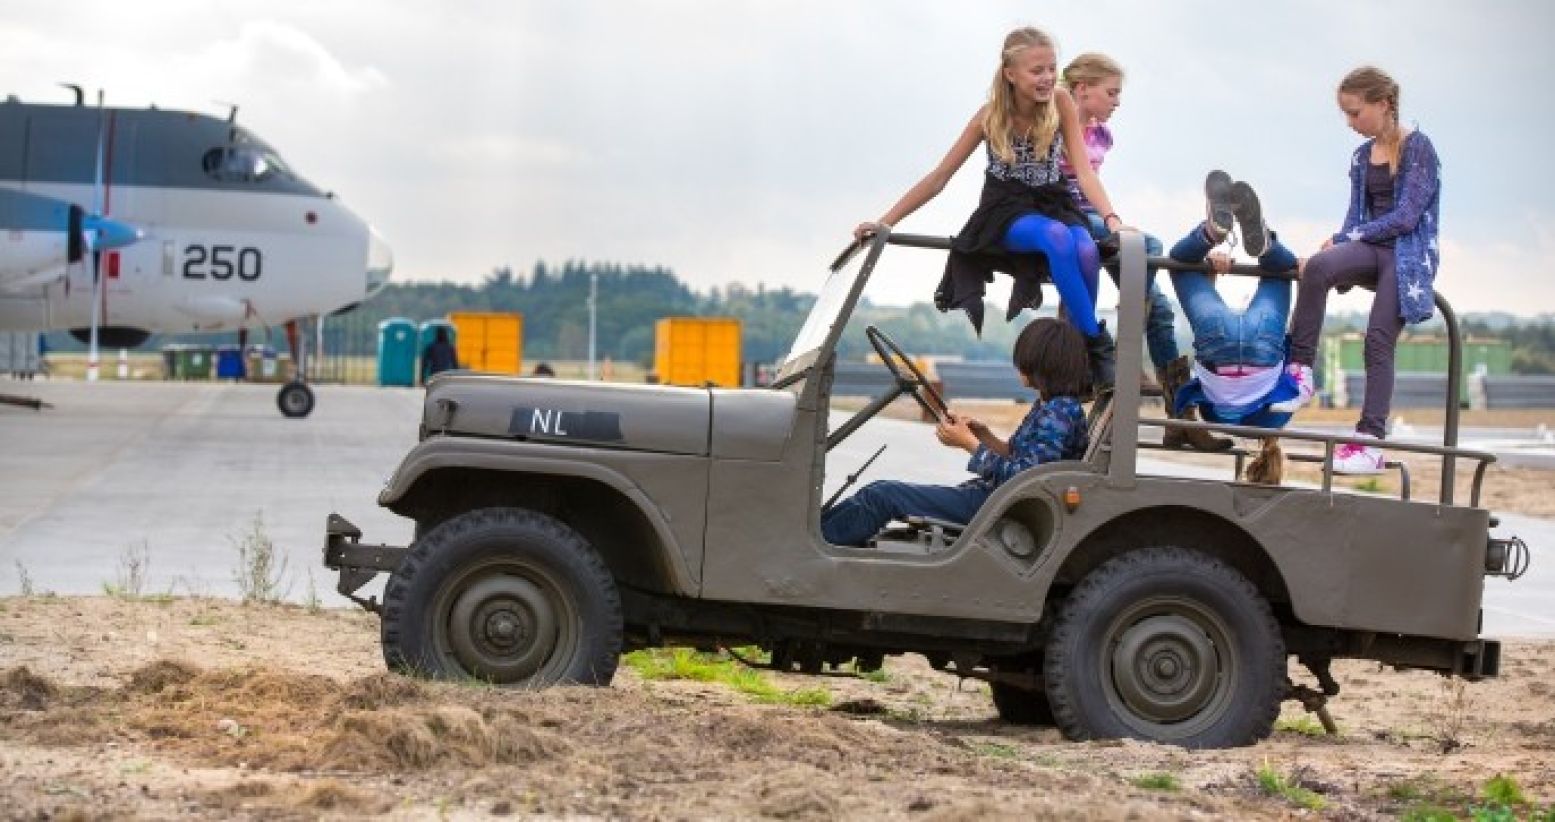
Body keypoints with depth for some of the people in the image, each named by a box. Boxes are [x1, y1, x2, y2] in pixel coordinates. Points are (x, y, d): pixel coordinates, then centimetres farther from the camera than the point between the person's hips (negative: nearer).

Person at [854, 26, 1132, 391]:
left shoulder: (1061, 101, -8)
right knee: (1058, 238, -37)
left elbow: (1083, 171, -12)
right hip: (1007, 211, -2)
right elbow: (938, 178, -4)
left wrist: (1112, 220, -30)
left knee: (1086, 251, -35)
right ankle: (1097, 346, -31)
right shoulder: (991, 116, -9)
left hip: (1053, 206, 2)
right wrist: (884, 223, -8)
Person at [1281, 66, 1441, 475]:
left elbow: (1406, 216, -12)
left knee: (1379, 339, -15)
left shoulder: (1418, 148, -5)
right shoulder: (1362, 157, 15)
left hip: (1408, 253, -5)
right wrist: (1340, 243, -6)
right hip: (1371, 248, 5)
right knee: (1318, 266, -28)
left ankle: (1370, 441, -14)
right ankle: (1300, 370, -27)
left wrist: (1348, 237, -12)